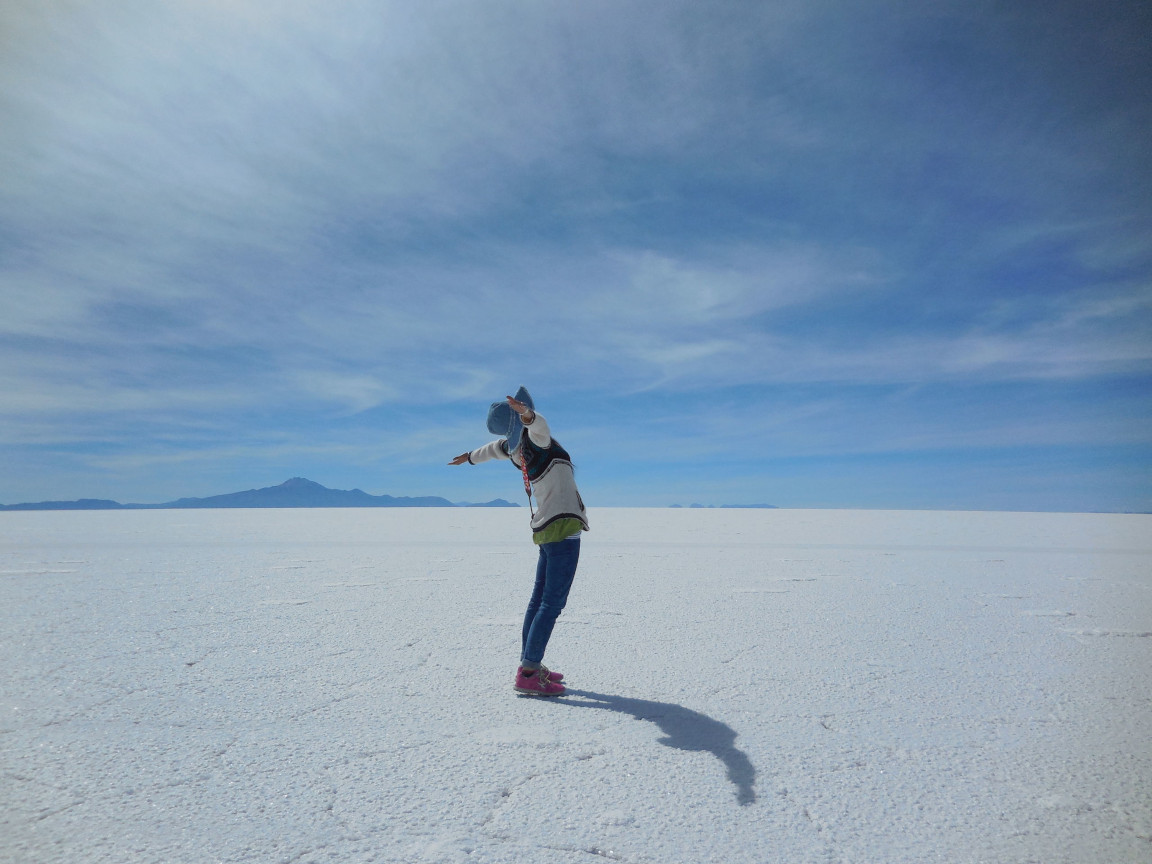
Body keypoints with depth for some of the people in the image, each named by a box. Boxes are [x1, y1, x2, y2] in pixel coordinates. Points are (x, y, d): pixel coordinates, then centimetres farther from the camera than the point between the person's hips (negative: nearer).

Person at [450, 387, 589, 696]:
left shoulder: (515, 446, 11)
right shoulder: (535, 440, -11)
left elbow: (494, 448, 33)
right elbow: (538, 425, -36)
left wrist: (469, 456, 53)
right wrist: (527, 414, -60)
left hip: (548, 531, 9)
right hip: (563, 529, -9)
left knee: (540, 599, 16)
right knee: (552, 603, -7)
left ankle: (530, 663, 25)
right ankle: (527, 675, -6)